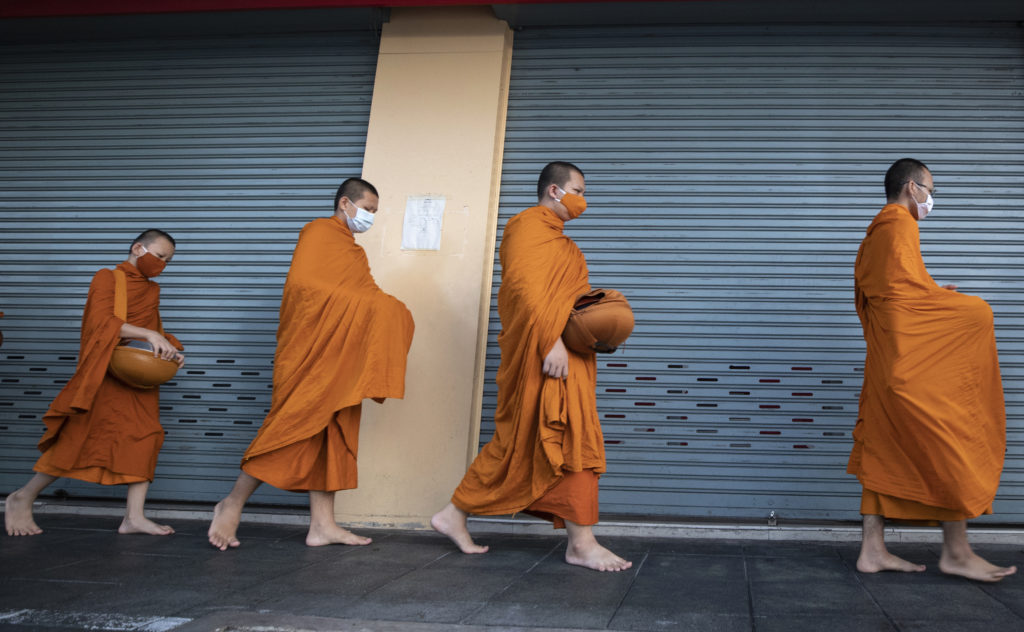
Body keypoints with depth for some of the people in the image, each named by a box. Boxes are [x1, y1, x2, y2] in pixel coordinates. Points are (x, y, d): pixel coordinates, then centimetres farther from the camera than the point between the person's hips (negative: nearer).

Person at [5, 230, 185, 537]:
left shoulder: (152, 290, 17)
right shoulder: (107, 278, -3)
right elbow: (101, 321, -17)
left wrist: (171, 349, -2)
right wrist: (148, 335, -27)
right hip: (106, 373, -6)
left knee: (144, 437, -2)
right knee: (80, 439, -7)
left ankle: (134, 517, 1)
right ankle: (23, 499, 12)